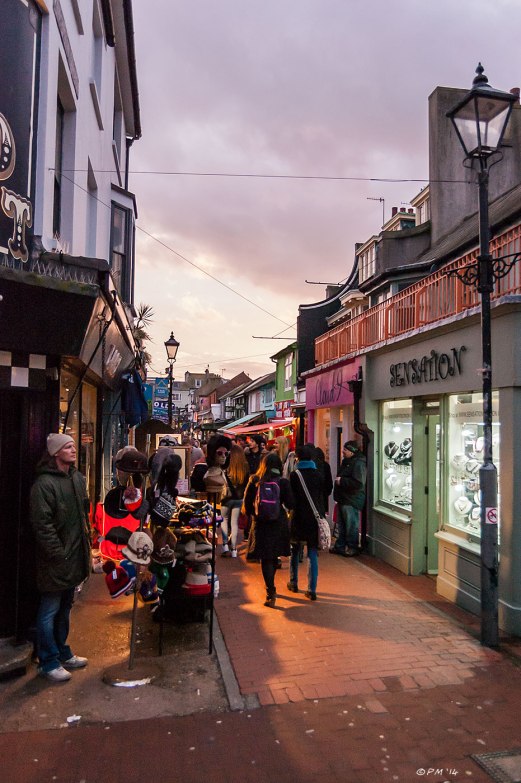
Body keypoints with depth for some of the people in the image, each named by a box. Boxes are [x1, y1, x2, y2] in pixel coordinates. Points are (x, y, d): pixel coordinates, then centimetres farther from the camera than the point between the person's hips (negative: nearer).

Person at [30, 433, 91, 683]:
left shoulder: (77, 478, 8)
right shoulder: (44, 483, -18)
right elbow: (42, 524, -21)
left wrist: (86, 540, 13)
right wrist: (59, 554, -19)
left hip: (75, 556, 8)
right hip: (55, 561, -8)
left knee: (64, 608, 21)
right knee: (49, 611, 6)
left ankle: (62, 653, 36)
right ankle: (48, 662, 20)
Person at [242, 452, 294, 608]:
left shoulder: (254, 481, -7)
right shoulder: (283, 482, -10)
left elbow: (247, 503, -3)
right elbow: (290, 504, -8)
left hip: (260, 524, -1)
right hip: (279, 524, 1)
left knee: (266, 559, 6)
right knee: (273, 557, 18)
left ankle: (271, 592, -2)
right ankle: (270, 588, 36)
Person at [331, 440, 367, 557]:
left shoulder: (359, 464, -17)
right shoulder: (346, 462, 14)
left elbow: (358, 483, -27)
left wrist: (341, 481, -20)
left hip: (352, 501, -10)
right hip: (343, 499, 10)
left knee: (351, 525, -1)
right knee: (341, 525, 16)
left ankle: (352, 548, 10)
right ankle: (340, 546, 26)